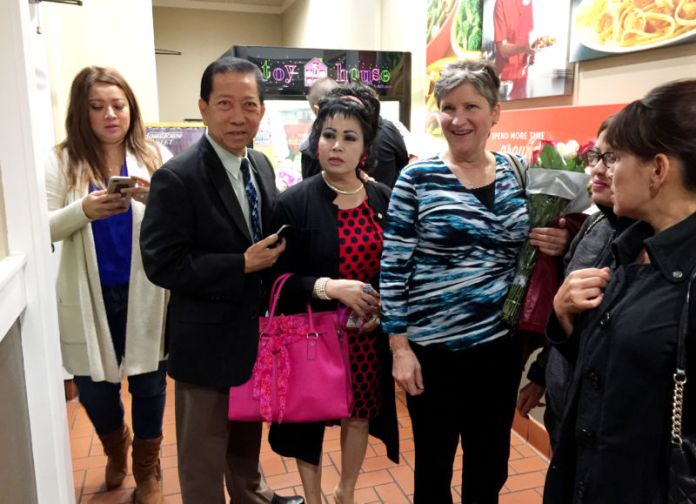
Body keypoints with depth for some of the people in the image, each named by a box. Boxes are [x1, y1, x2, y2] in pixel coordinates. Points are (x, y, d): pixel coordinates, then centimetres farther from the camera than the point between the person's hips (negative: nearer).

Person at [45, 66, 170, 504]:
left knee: (148, 384, 11)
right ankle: (117, 450, 47)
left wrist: (158, 199, -27)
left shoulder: (155, 156, -1)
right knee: (94, 390, 12)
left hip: (146, 294, 0)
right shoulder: (62, 161, 0)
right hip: (90, 296, 1)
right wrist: (83, 211, -25)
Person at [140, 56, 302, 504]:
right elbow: (163, 265, -22)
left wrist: (273, 250, -6)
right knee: (204, 452, 15)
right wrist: (242, 265, -24)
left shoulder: (262, 165, 2)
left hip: (257, 331, 7)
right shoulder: (177, 178, -20)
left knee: (249, 434, 28)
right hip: (207, 343, -7)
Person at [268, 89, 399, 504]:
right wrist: (328, 287, -25)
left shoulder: (384, 199, -1)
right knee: (311, 417, 14)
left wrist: (383, 310, -10)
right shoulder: (294, 202, -11)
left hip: (368, 334, 3)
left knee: (361, 412, 18)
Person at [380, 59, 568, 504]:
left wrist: (557, 245, -8)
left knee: (490, 468, 21)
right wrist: (400, 347, -11)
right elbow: (394, 267, -9)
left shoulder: (518, 174, 3)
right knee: (433, 467, 15)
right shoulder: (418, 178, -9)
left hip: (501, 344, 4)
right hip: (434, 348, -3)